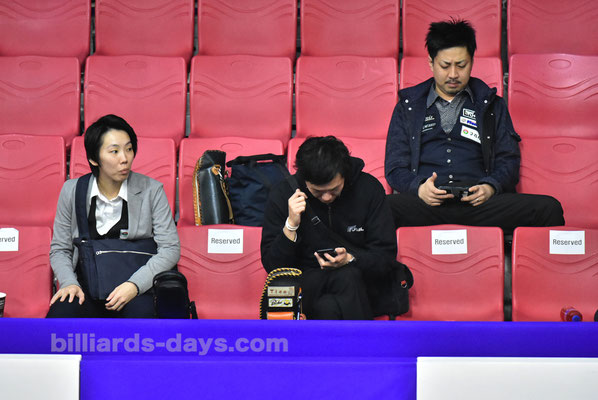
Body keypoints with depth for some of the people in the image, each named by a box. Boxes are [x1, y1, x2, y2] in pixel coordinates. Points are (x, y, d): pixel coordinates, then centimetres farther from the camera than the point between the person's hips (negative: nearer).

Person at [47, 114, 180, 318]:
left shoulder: (151, 190, 0)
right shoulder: (72, 191, 5)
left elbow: (170, 248, -4)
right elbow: (59, 249, 11)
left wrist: (135, 285, -18)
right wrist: (69, 283, -9)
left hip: (136, 290, -1)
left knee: (142, 312, -35)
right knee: (60, 313, -30)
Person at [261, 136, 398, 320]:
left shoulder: (369, 188, -7)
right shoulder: (282, 194, -7)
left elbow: (386, 257, -4)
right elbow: (272, 265, -6)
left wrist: (349, 260, -24)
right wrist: (291, 224, -22)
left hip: (355, 281, 1)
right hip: (308, 281, -1)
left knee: (346, 277, -35)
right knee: (328, 309, -36)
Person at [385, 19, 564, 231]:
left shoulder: (492, 104, 23)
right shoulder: (408, 106, 20)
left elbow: (508, 160, 16)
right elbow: (395, 168, 13)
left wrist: (490, 187, -7)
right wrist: (419, 188, -11)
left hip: (480, 204, 2)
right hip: (426, 204, -2)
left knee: (549, 209, -27)